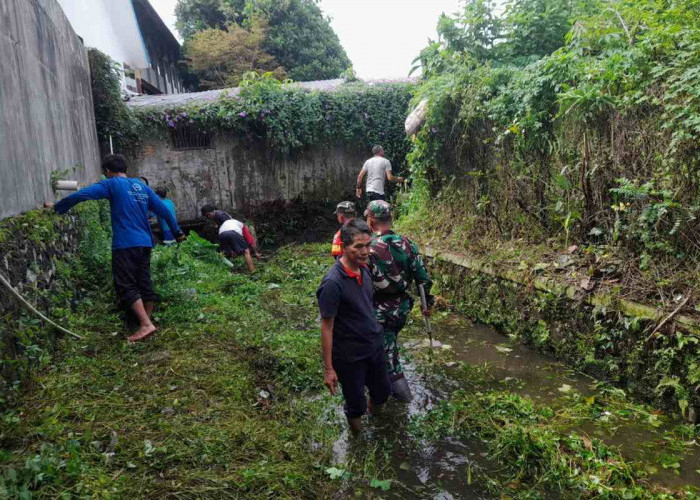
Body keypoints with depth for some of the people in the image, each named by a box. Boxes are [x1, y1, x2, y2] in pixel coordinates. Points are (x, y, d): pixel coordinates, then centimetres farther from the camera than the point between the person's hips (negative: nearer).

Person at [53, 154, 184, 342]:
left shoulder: (112, 184, -1)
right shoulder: (142, 186, 17)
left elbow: (81, 195, -9)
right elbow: (164, 210, 17)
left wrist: (57, 208, 3)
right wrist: (177, 232, 24)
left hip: (125, 244, -6)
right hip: (145, 243, 7)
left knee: (126, 286, -4)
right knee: (144, 284, 10)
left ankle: (146, 324, -13)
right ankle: (146, 323, 15)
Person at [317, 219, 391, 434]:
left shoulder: (364, 269, -3)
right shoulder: (333, 283, -26)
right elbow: (326, 328, -20)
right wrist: (329, 369, -16)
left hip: (375, 345, 7)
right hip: (350, 355, -6)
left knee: (382, 391, 22)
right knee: (356, 403, 13)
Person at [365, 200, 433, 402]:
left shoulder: (369, 249, -22)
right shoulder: (407, 244, -5)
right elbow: (422, 276, 1)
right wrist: (427, 301, 13)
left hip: (381, 310, -6)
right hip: (403, 306, 7)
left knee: (387, 352, 10)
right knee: (390, 343, 28)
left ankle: (401, 393, 21)